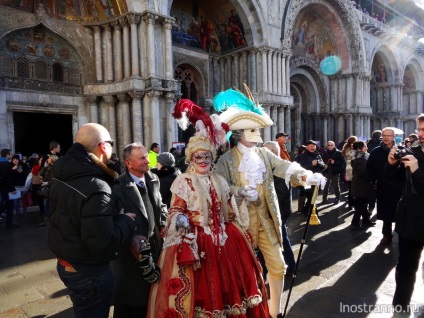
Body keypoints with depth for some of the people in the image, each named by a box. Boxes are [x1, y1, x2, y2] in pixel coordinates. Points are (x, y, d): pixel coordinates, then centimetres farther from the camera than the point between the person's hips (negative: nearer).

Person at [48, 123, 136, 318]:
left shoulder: (62, 176, 0)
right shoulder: (96, 187, -29)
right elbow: (103, 244, -33)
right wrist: (126, 220, -16)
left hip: (65, 263, 9)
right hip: (88, 271, -9)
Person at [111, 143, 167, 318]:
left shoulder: (153, 179, 2)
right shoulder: (117, 186, -19)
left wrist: (164, 223, -1)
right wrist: (130, 239, -29)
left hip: (153, 246, 6)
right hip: (129, 251, -6)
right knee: (128, 302, 16)